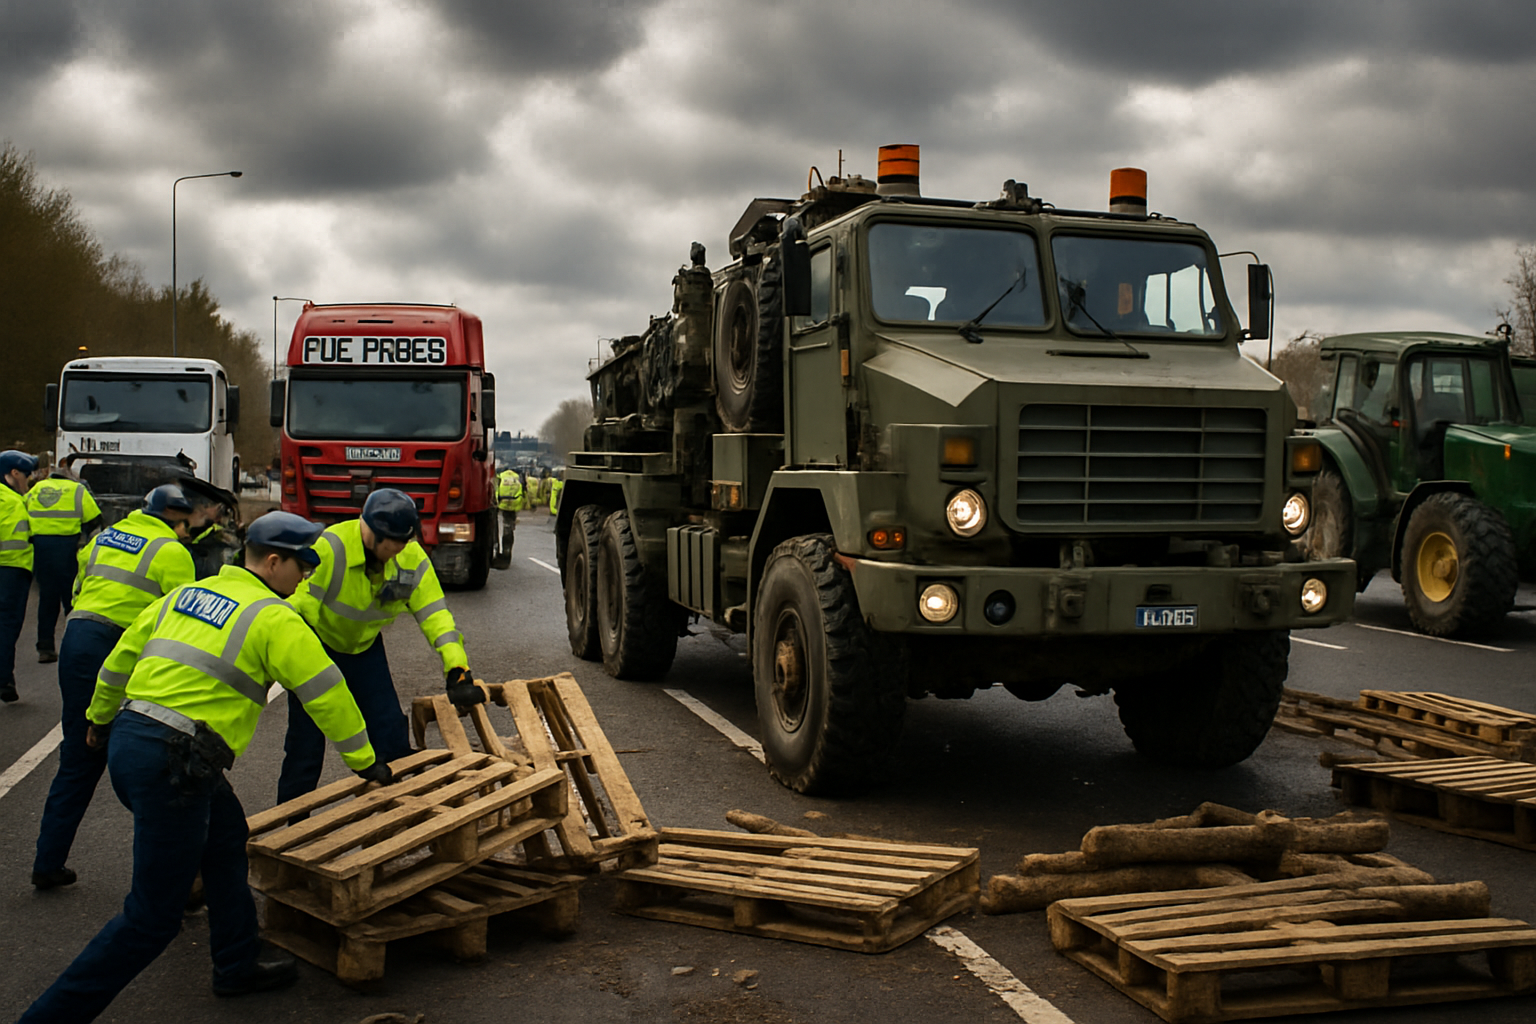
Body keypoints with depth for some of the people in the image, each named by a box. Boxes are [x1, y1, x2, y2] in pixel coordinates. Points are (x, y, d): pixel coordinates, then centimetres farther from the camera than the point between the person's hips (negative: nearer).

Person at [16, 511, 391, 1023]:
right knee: (153, 917, -1)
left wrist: (100, 717, 39)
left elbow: (122, 655, 24)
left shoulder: (184, 594, 15)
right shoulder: (275, 620, -6)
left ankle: (238, 964, 34)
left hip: (126, 742, 9)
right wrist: (364, 760, 8)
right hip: (172, 765, -9)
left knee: (226, 835, 25)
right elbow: (326, 693, -3)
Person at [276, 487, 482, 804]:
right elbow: (300, 607, -29)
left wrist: (457, 669, -26)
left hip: (365, 647, 5)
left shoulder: (411, 557, -15)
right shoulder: (330, 548, -31)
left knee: (391, 733, 3)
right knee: (306, 740, -3)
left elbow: (434, 614, -16)